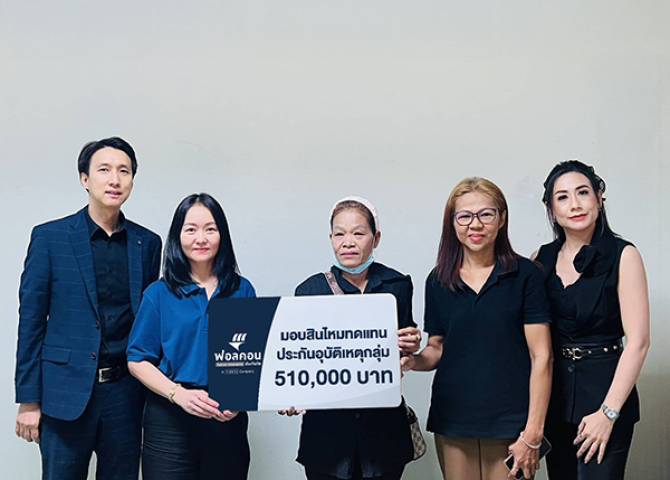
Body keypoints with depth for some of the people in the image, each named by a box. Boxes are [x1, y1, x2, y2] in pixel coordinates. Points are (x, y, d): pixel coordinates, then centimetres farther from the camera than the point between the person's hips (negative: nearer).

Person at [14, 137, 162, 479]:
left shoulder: (147, 243, 7)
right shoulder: (50, 237, -1)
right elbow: (31, 320, -2)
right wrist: (28, 400, -4)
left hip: (125, 391, 3)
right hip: (67, 390, -2)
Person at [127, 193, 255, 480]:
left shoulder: (242, 291, 6)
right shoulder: (159, 293, 1)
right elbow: (138, 360, -1)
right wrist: (179, 394, -16)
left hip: (228, 421, 2)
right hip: (170, 420, -2)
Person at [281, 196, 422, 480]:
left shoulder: (398, 285, 3)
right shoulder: (310, 290, -1)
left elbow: (403, 353, 12)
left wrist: (410, 346, -9)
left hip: (383, 427, 1)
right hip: (327, 428, -1)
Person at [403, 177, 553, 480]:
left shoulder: (525, 275, -5)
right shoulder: (438, 281, 6)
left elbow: (541, 357, -6)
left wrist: (533, 433, -10)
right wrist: (414, 360, -9)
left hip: (510, 423, -3)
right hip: (452, 422, 3)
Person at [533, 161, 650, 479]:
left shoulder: (623, 256, -9)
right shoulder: (542, 258, 4)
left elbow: (637, 342, -12)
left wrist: (608, 412, -16)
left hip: (603, 390, -4)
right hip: (555, 393, 4)